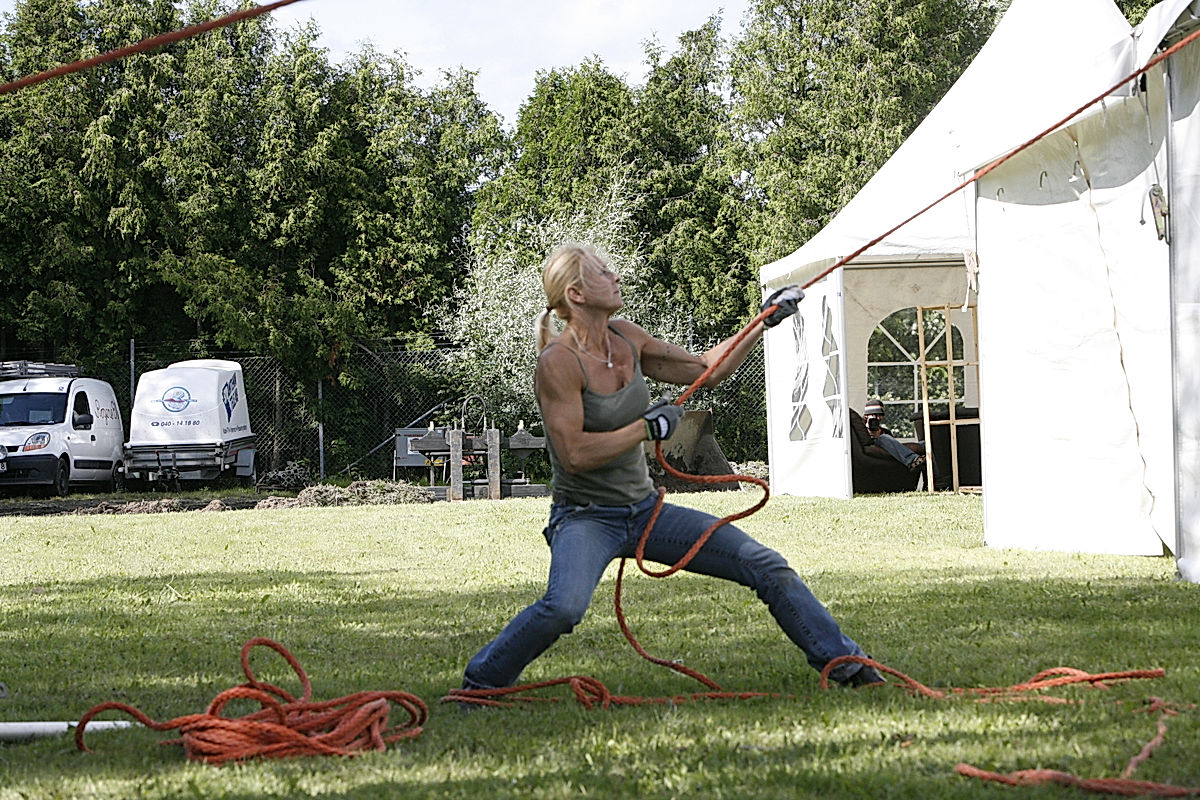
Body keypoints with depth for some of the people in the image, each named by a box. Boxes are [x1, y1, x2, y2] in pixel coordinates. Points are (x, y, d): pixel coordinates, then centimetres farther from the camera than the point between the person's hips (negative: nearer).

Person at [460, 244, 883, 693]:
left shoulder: (625, 338, 4)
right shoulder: (558, 362, -17)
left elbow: (705, 371, 16)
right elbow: (575, 454, -23)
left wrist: (764, 323, 11)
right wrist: (647, 428, -16)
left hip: (644, 509, 7)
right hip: (586, 517, -7)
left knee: (764, 565, 3)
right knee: (564, 607, -36)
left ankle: (841, 661, 18)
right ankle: (480, 683, -13)